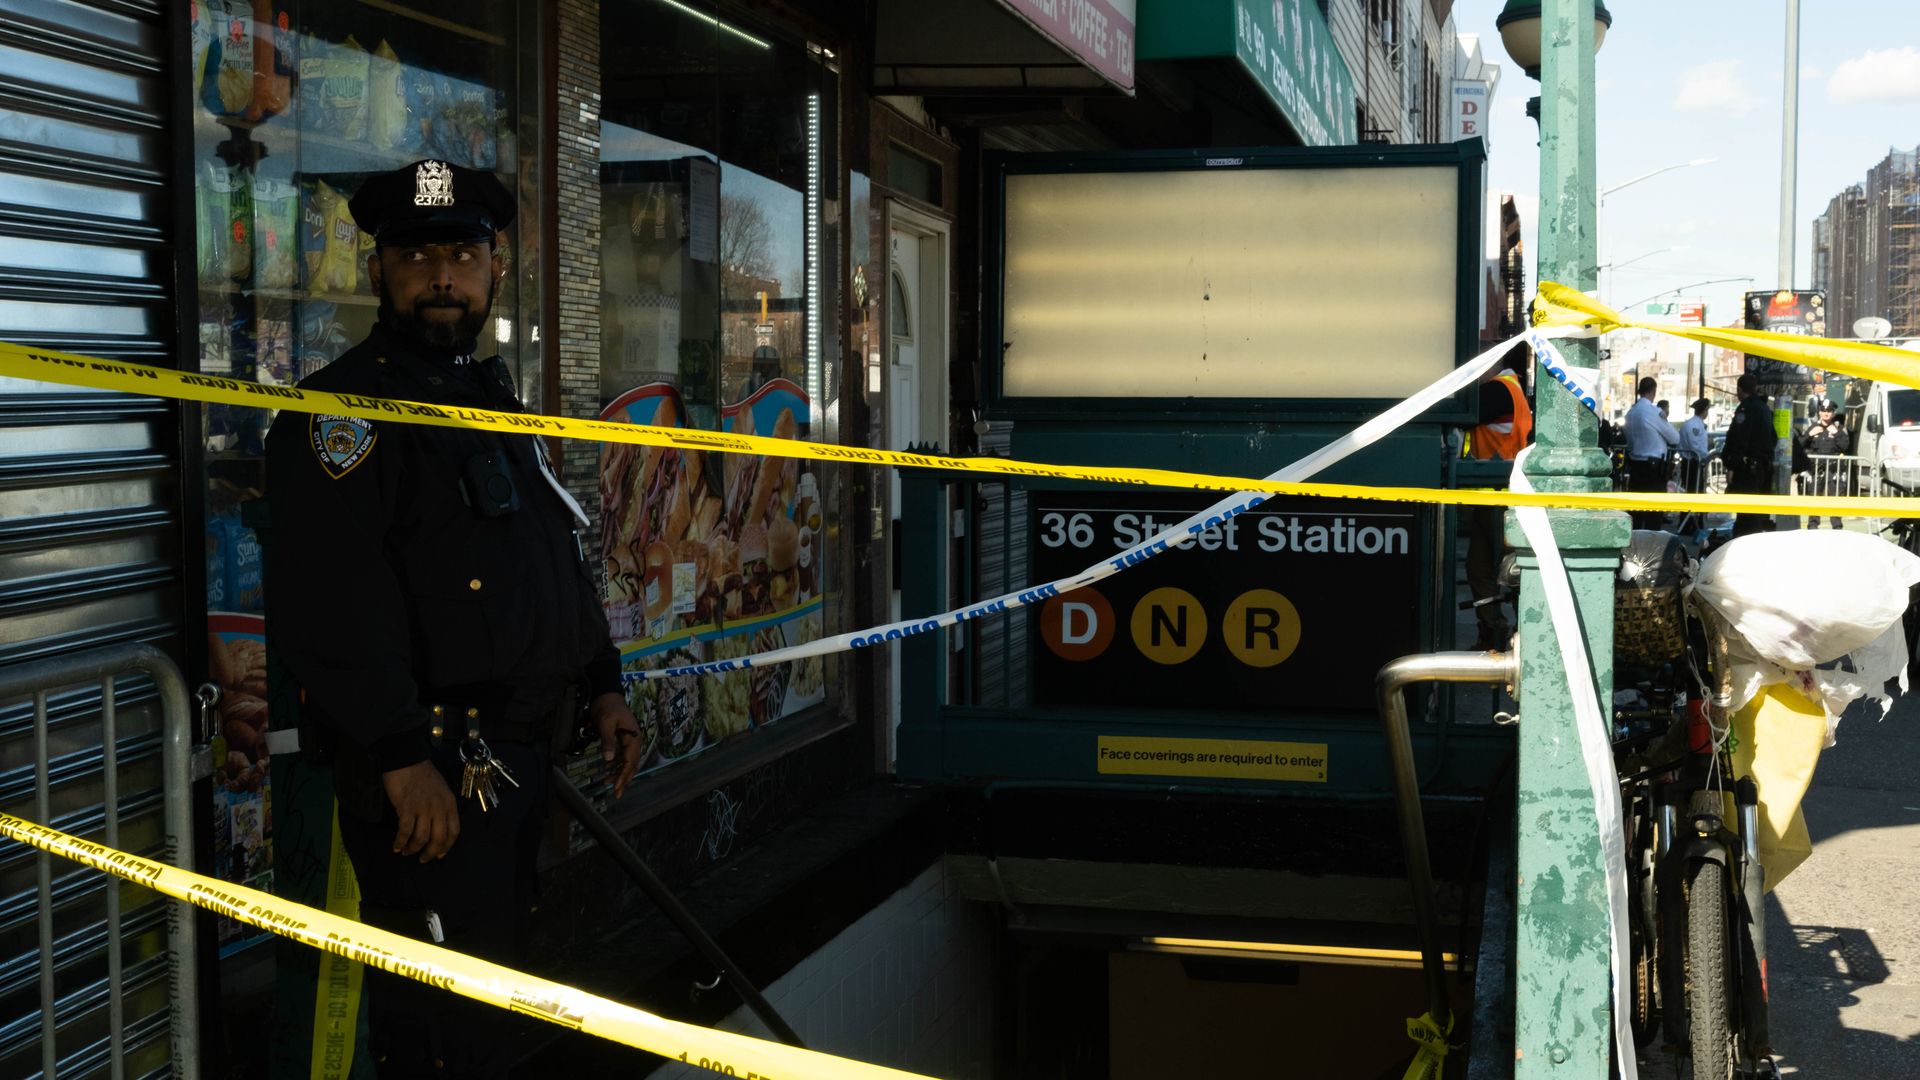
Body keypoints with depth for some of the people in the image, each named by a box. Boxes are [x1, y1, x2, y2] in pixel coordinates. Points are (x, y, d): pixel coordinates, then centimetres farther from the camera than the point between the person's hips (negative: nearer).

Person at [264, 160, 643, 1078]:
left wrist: (601, 684, 19)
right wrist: (402, 755, -27)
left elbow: (558, 558, 27)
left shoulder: (495, 398, 18)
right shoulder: (345, 409, -12)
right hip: (428, 772, -9)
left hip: (518, 753, 9)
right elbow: (335, 597, -22)